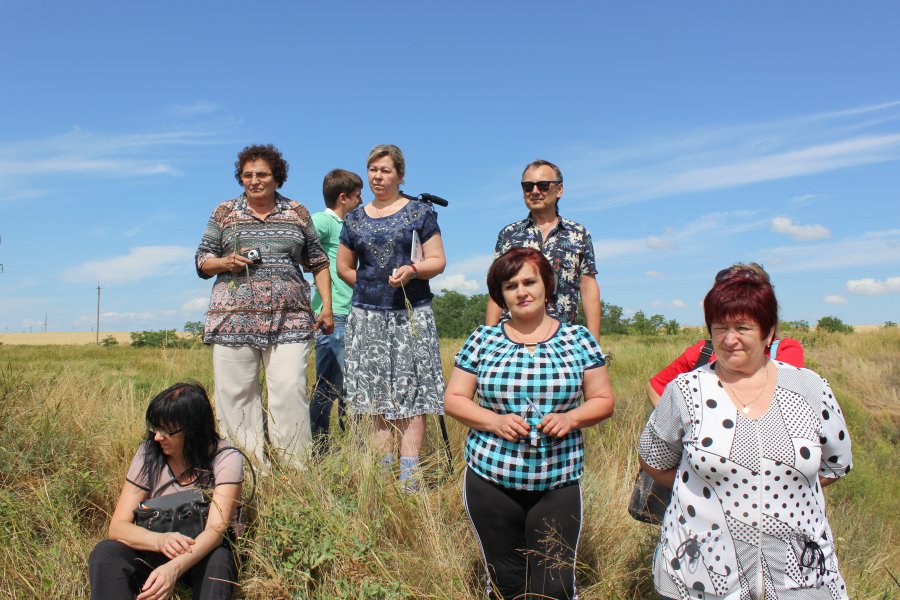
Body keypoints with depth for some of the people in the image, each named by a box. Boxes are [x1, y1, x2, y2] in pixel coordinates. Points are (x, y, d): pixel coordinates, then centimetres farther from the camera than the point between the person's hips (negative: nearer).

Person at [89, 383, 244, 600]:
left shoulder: (226, 459, -16)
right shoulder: (149, 454, -6)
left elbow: (216, 529, -27)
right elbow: (118, 526, -11)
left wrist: (174, 568, -47)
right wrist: (160, 540, -33)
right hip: (159, 554, 3)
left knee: (218, 558, -37)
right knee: (105, 552, -24)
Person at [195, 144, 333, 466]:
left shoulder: (298, 213, 13)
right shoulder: (224, 212, 13)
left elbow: (318, 263, 16)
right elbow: (202, 262, 13)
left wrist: (326, 306, 7)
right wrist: (227, 262, -8)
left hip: (289, 320, 0)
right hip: (234, 318, 1)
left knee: (290, 392, -9)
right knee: (236, 394, -1)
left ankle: (295, 468, -1)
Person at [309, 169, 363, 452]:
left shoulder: (348, 226, 19)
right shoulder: (323, 221, -7)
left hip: (351, 317, 9)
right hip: (332, 316, -9)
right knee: (329, 386, -5)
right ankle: (318, 449, 4)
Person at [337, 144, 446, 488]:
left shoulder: (419, 213, 4)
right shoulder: (355, 219, 14)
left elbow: (438, 261, -1)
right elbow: (343, 266, 21)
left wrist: (412, 270, -19)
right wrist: (371, 288, 10)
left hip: (411, 317, -3)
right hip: (367, 318, 3)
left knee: (410, 398, -5)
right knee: (378, 400, 5)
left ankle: (408, 479, -2)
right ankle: (382, 476, 12)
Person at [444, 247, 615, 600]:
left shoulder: (578, 339, 2)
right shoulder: (483, 340, 2)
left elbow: (603, 401, 5)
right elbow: (453, 399, 3)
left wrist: (571, 418, -15)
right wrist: (494, 421, -14)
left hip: (558, 483, 0)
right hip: (490, 479, 1)